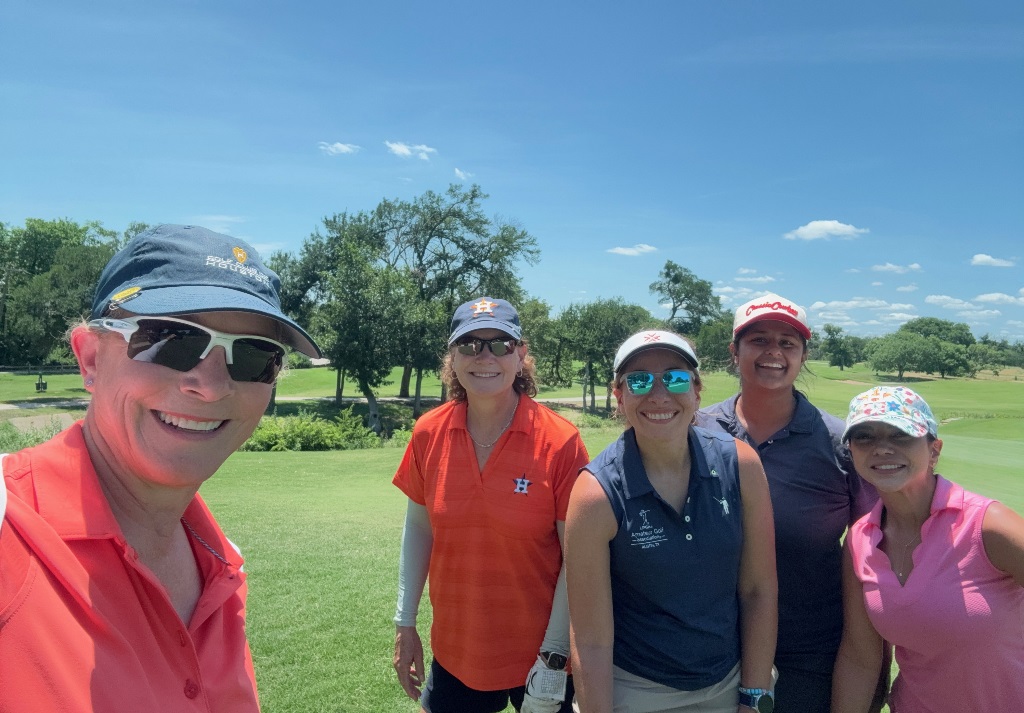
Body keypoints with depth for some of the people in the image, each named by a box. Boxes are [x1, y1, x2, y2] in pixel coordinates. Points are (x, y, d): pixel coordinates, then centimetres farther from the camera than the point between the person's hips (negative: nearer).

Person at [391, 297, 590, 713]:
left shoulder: (559, 441, -17)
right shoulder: (429, 433, -8)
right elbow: (418, 527, 3)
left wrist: (554, 657, -12)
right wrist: (405, 624, 3)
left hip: (538, 658, -2)